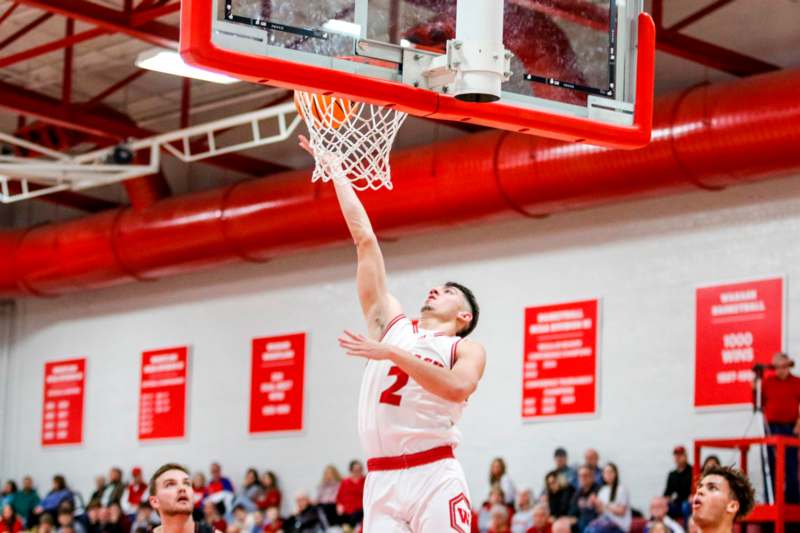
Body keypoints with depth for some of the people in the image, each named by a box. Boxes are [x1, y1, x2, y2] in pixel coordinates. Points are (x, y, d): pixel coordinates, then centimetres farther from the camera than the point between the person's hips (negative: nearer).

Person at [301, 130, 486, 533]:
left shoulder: (466, 349, 9)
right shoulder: (392, 324, 19)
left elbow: (459, 388, -16)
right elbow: (365, 239, 18)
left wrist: (391, 353, -18)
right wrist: (335, 170, 19)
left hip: (434, 476, -3)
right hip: (382, 481, 4)